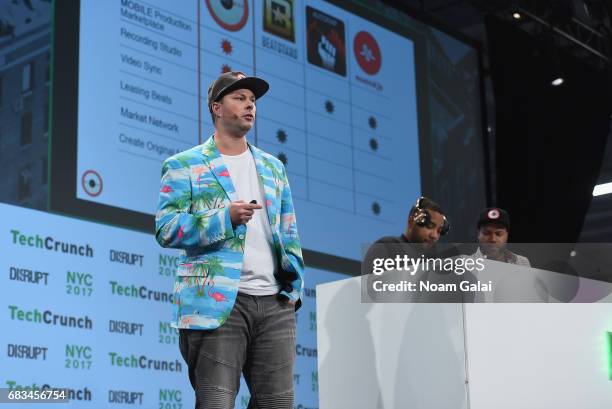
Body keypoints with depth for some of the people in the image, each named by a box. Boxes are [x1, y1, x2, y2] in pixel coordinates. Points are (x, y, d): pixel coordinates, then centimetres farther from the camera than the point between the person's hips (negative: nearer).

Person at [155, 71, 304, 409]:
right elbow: (166, 229, -5)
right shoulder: (184, 166, 5)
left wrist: (294, 283, 8)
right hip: (218, 302, -5)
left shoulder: (272, 167, 22)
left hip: (275, 302, 5)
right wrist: (225, 217, -16)